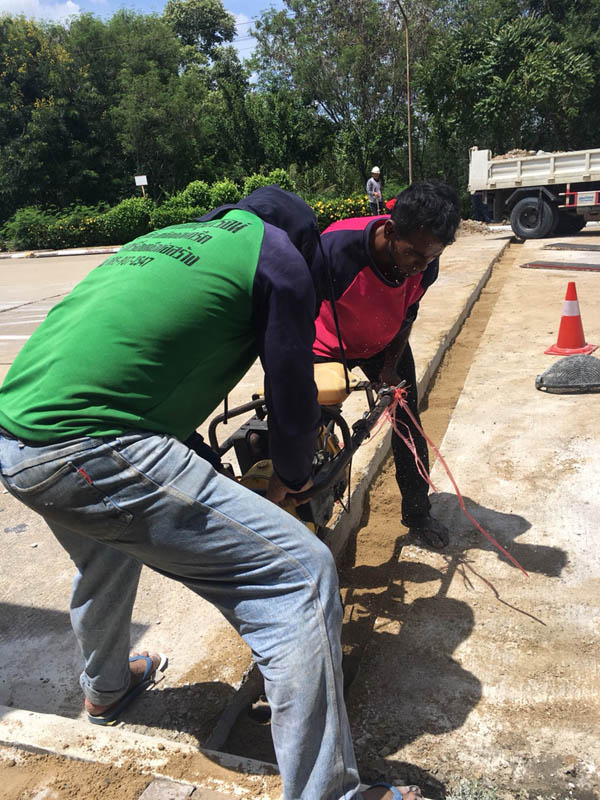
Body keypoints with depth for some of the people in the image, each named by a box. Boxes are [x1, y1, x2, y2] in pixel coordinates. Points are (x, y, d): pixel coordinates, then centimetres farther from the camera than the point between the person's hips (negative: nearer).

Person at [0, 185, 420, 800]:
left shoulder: (163, 237, 27)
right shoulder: (278, 252, 5)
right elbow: (291, 388, 4)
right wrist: (291, 477, 26)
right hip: (90, 453, -10)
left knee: (107, 551, 39)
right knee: (301, 574, -5)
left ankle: (105, 687, 61)